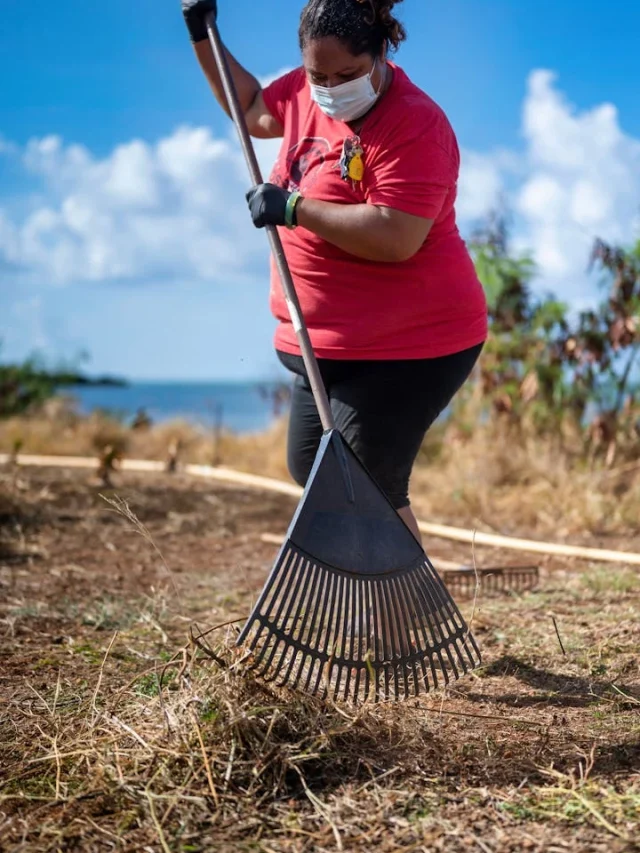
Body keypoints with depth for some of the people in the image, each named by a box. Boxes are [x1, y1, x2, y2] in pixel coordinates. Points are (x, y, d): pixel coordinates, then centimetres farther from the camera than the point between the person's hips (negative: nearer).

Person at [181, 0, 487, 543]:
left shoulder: (415, 125, -22)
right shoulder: (307, 94, 3)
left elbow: (396, 237, -32)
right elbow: (253, 110, 25)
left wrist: (293, 207, -27)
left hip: (408, 345, -9)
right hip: (329, 344, 9)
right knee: (311, 470, 17)